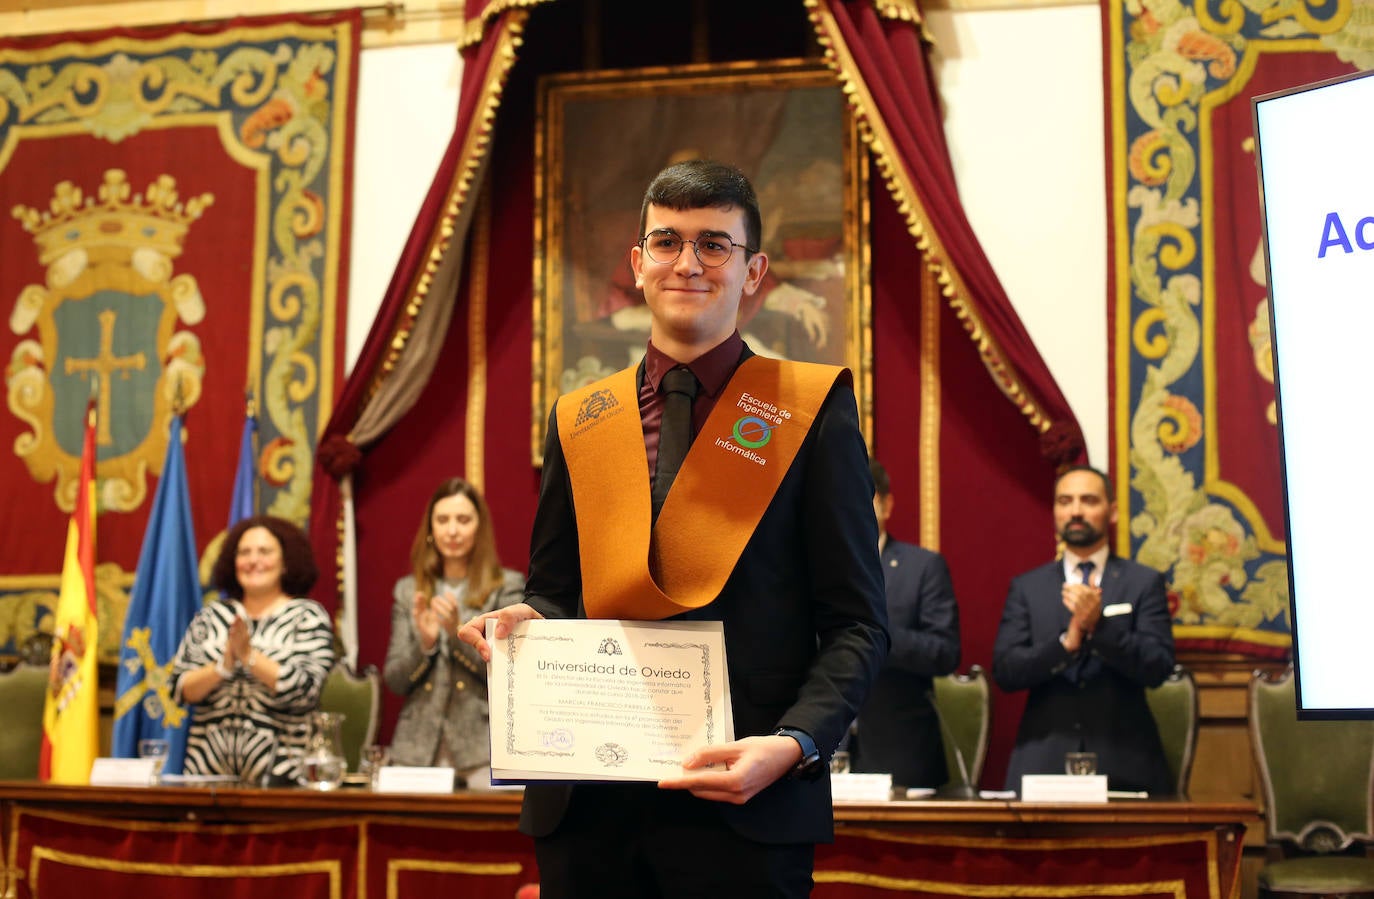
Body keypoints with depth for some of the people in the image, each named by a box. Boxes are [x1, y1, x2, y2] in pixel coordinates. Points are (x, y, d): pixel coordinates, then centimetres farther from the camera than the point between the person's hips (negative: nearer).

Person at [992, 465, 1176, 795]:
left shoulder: (1145, 582, 5)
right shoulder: (1026, 588, 9)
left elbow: (1157, 668, -5)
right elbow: (1005, 672, -2)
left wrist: (1099, 625, -19)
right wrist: (1067, 641, -17)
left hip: (1124, 766, 0)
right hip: (1043, 761, 1)